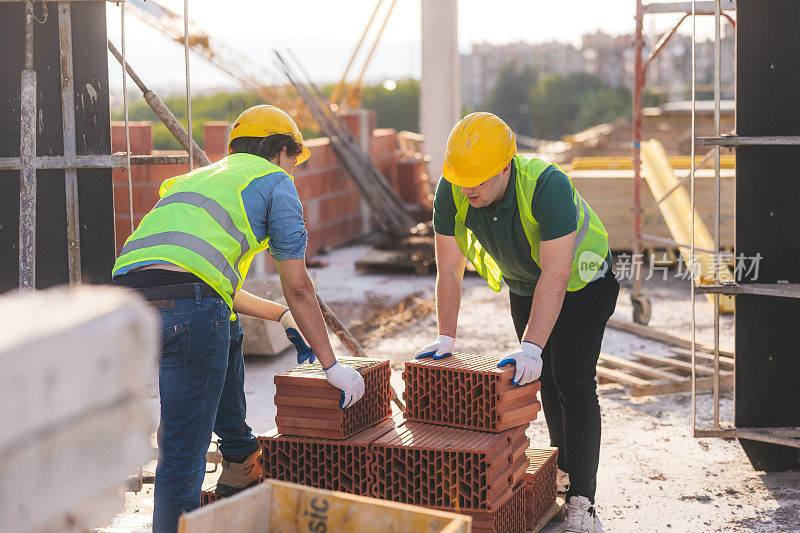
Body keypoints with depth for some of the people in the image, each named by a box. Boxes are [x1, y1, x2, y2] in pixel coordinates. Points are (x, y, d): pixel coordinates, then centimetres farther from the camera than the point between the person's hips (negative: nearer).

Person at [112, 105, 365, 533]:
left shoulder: (196, 178, 37)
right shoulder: (275, 180, 16)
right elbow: (297, 288, 11)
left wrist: (282, 316, 51)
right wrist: (332, 366, 17)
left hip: (127, 294, 8)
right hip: (187, 308, -8)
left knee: (228, 334, 34)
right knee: (183, 445, -3)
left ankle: (240, 465, 47)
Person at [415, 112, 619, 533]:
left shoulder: (547, 185, -39)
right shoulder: (451, 192, -24)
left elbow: (555, 275, -40)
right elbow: (448, 271, -16)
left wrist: (531, 346, -45)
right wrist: (445, 338, -21)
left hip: (579, 282, -5)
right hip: (523, 288, 5)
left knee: (574, 384, -13)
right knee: (546, 381, 13)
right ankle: (563, 467, 31)